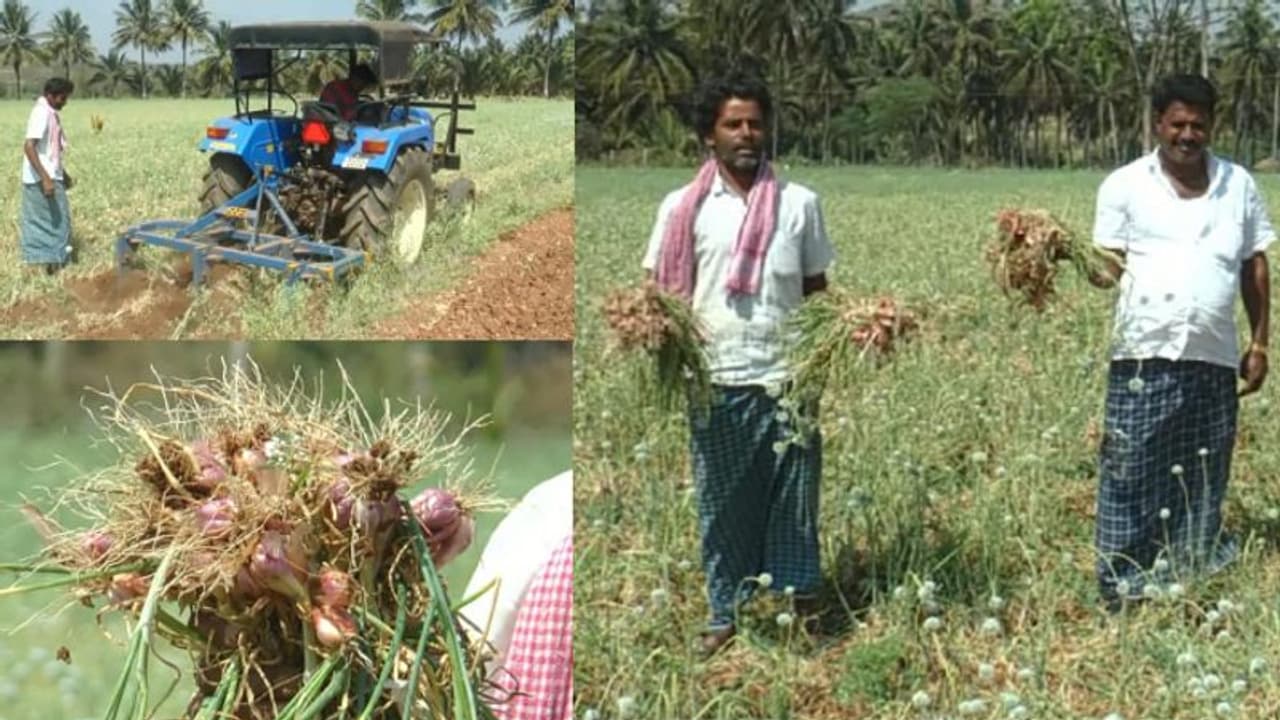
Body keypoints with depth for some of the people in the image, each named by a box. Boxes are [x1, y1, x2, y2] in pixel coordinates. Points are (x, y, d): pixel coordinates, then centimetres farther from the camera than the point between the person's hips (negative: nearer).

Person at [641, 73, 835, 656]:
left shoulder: (799, 203, 6)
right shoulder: (683, 207, 4)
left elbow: (817, 290, 11)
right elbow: (660, 289, 8)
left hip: (787, 376, 0)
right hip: (716, 381, 0)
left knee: (793, 501, 4)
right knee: (722, 504, 6)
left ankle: (798, 609, 14)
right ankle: (728, 613, 17)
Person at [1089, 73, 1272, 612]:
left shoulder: (1239, 185, 11)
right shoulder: (1125, 185, 3)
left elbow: (1255, 268, 15)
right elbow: (1109, 265, 0)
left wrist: (1259, 344, 11)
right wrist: (1091, 270, -24)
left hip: (1214, 362, 3)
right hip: (1144, 359, -3)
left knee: (1203, 482, 9)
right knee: (1130, 476, -2)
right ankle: (1122, 590, 4)